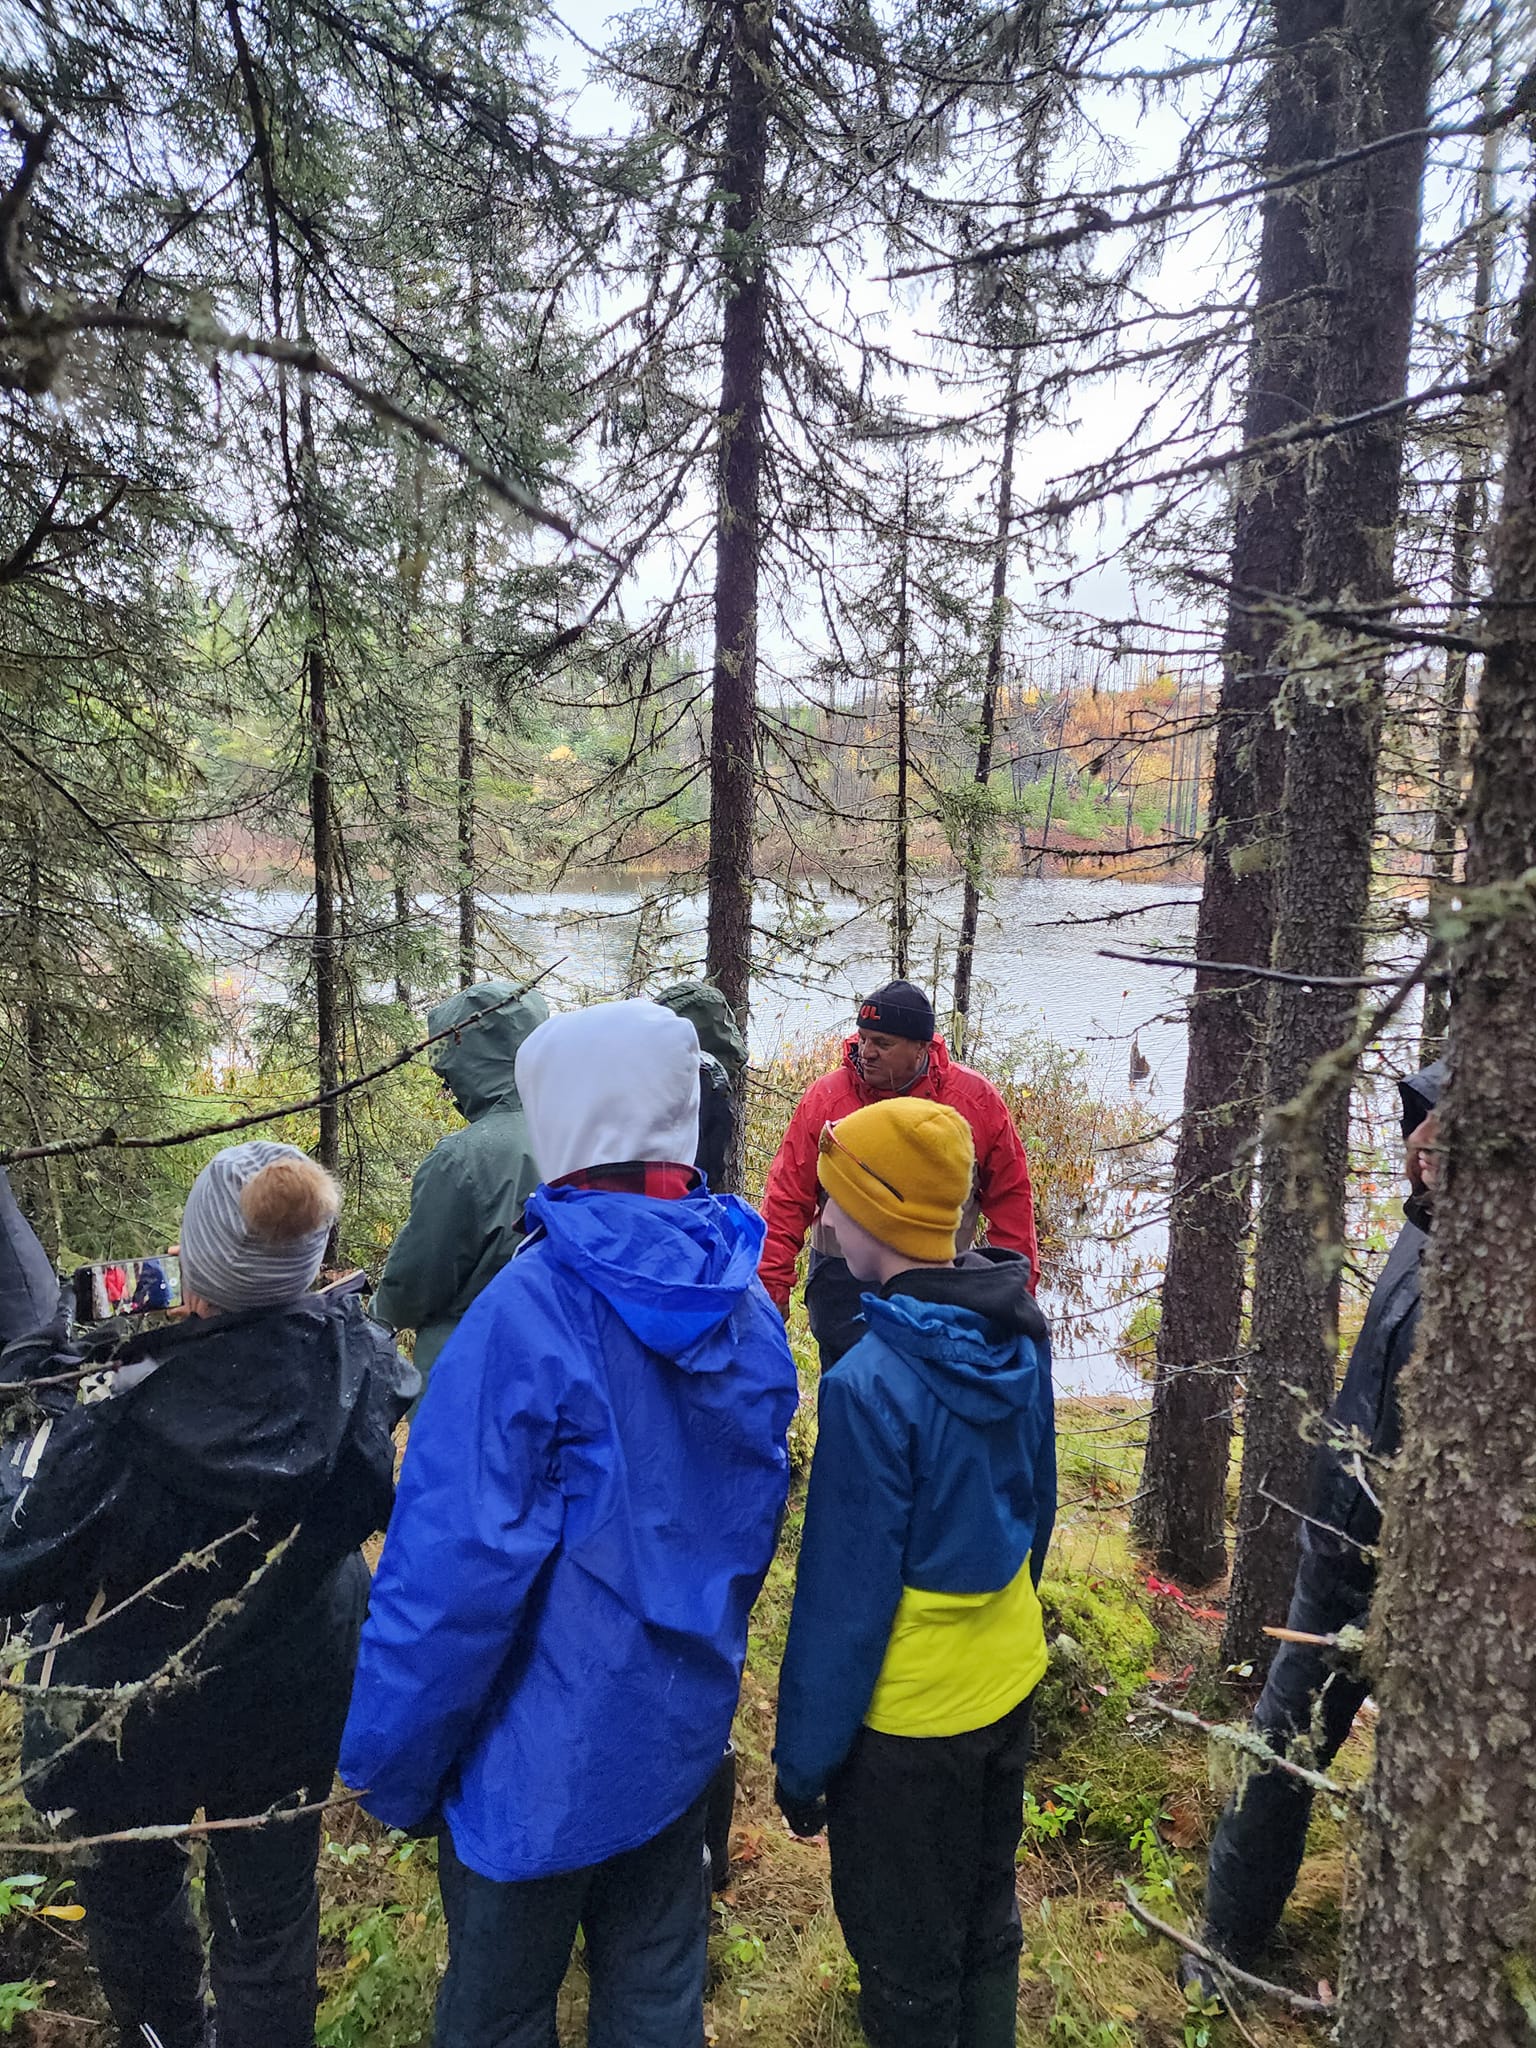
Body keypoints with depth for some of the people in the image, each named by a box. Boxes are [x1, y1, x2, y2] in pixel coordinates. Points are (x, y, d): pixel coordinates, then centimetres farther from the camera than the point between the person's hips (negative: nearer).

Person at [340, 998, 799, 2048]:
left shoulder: (530, 1309, -28)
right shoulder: (745, 1304, -7)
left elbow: (455, 1566, -25)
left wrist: (391, 1767, -10)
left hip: (543, 1757, -5)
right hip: (683, 1733, 6)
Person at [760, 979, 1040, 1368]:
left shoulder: (976, 1100, -5)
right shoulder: (825, 1098, -8)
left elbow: (1009, 1194, 4)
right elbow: (788, 1197, -4)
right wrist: (771, 1285, -6)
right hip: (844, 1284, -1)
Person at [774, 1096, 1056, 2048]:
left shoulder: (872, 1383, -29)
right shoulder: (1021, 1340, -7)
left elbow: (846, 1594, -22)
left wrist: (804, 1757, -10)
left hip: (910, 1712, -7)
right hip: (1010, 1682, 7)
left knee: (909, 1966, 17)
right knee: (987, 1923, 27)